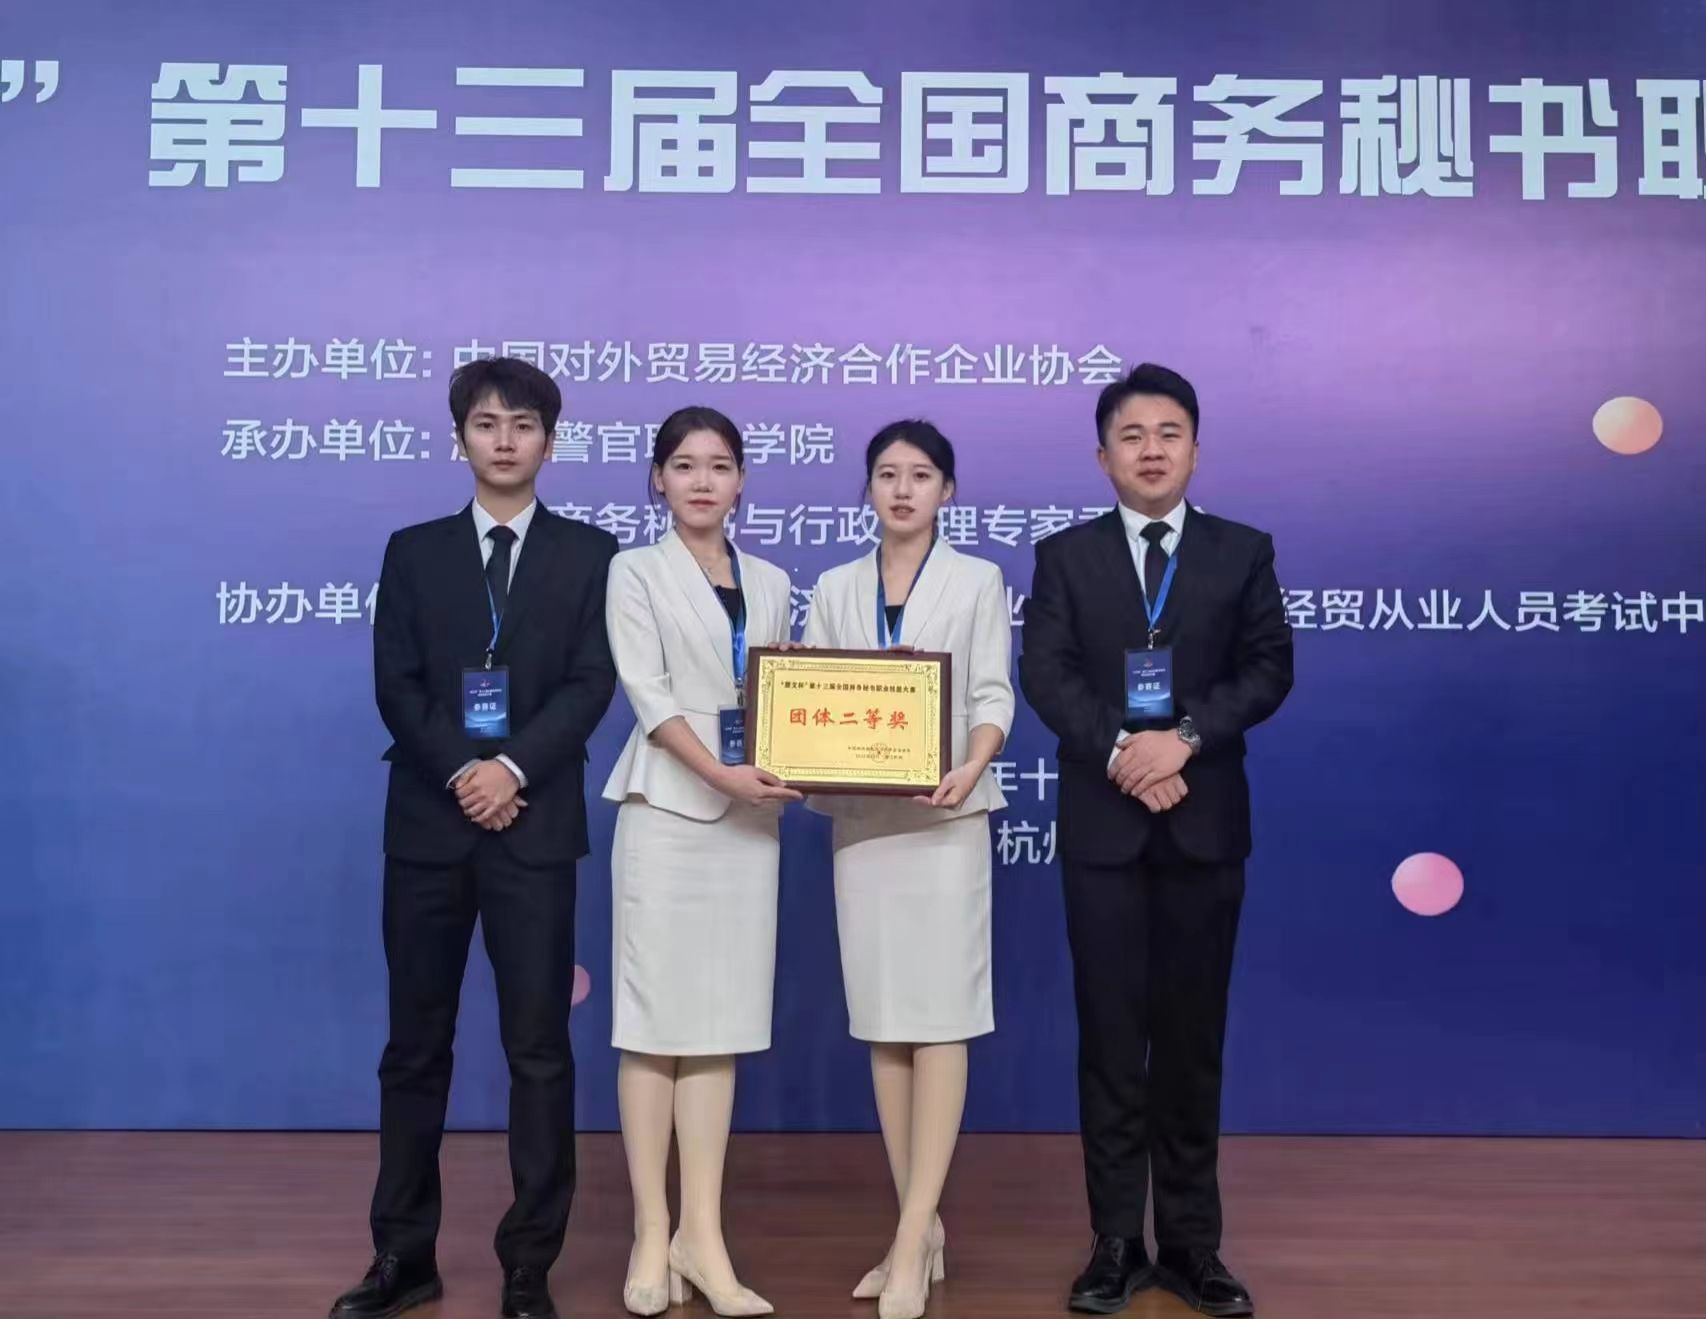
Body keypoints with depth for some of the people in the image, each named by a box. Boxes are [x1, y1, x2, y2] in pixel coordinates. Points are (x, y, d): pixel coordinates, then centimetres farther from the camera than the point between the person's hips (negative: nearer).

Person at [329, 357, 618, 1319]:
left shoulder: (589, 555, 6)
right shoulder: (414, 551, 11)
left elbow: (591, 684, -4)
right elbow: (395, 687, 2)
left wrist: (513, 768, -16)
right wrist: (461, 774, -12)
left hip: (536, 824, -2)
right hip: (429, 820, 2)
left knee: (539, 1048, 1)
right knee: (417, 1045, 9)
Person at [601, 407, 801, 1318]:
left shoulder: (770, 584, 14)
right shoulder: (636, 571, 3)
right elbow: (647, 696, -8)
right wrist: (720, 773, -21)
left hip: (748, 816, 4)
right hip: (665, 809, -3)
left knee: (721, 1021, 4)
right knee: (655, 1018, -1)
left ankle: (702, 1238, 9)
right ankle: (652, 1236, 7)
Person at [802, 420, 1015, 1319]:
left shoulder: (977, 581, 5)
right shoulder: (833, 590, 12)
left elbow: (992, 696, -4)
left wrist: (971, 767, -23)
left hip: (943, 818, -3)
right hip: (859, 819, 4)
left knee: (939, 1018, -6)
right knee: (883, 1021, 7)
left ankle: (911, 1241, -3)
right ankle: (920, 1228, 18)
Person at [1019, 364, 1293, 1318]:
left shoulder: (1243, 552, 8)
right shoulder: (1066, 556, 6)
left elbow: (1270, 667, -1)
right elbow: (1045, 673, -4)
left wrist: (1186, 737, -16)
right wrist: (1117, 751, -18)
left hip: (1205, 822, 1)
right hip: (1103, 824, 0)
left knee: (1193, 1038, 8)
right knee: (1110, 1038, 5)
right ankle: (1117, 1243, 15)